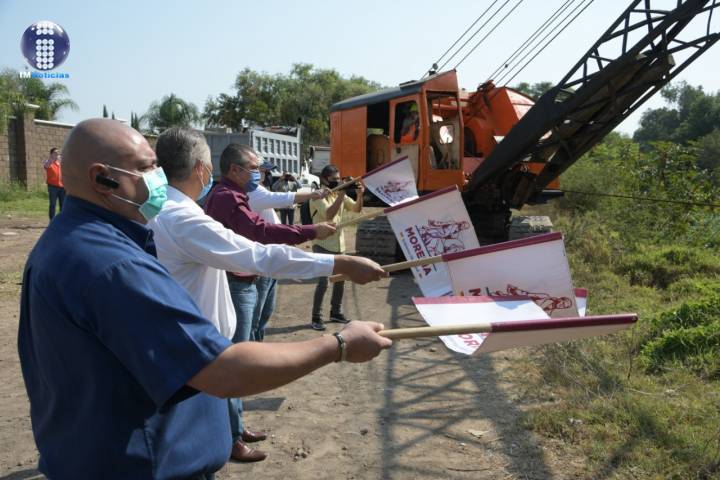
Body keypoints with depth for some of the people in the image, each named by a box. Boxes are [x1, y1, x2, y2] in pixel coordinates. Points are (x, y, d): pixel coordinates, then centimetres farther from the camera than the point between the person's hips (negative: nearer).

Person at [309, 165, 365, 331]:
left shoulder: (340, 194, 7)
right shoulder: (318, 196, -13)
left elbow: (357, 209, 7)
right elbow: (329, 214, -27)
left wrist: (360, 195, -11)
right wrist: (341, 194, -28)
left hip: (339, 245, 7)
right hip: (323, 246, -7)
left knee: (340, 280, 14)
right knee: (323, 282, -11)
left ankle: (336, 312, 29)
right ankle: (316, 318, 0)